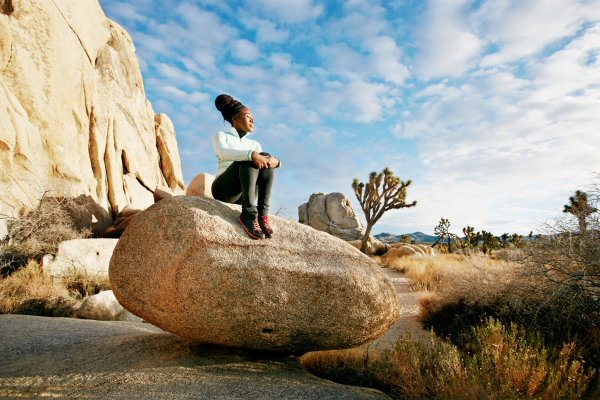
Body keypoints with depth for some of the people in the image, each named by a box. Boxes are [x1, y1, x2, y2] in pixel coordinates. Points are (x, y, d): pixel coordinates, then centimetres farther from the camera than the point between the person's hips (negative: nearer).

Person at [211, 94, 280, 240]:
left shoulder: (254, 144, 26)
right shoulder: (220, 135, 11)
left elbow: (263, 159, 6)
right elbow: (223, 153, -13)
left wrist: (276, 161, -19)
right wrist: (251, 154, -30)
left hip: (245, 194, 4)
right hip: (223, 189, -3)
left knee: (267, 157, -21)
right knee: (250, 160, -29)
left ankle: (262, 212, -33)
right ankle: (249, 214, -43)